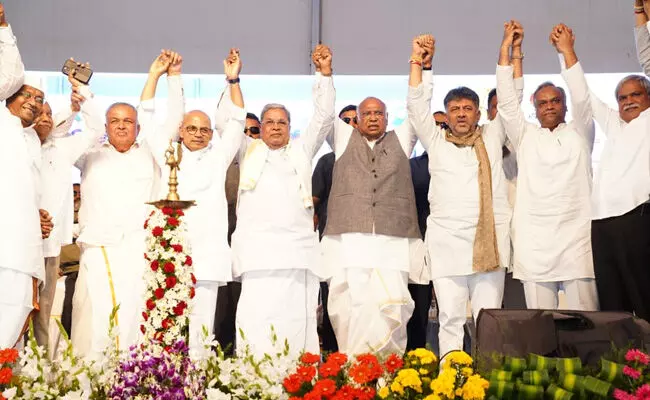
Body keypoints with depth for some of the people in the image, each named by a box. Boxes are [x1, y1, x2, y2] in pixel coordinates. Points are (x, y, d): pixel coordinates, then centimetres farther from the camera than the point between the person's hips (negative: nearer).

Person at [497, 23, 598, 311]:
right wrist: (505, 49, 1)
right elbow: (507, 102, 4)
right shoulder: (525, 136, 14)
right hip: (534, 242, 1)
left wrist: (567, 50, -7)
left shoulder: (579, 133, 12)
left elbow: (581, 98, -3)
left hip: (577, 239, -1)